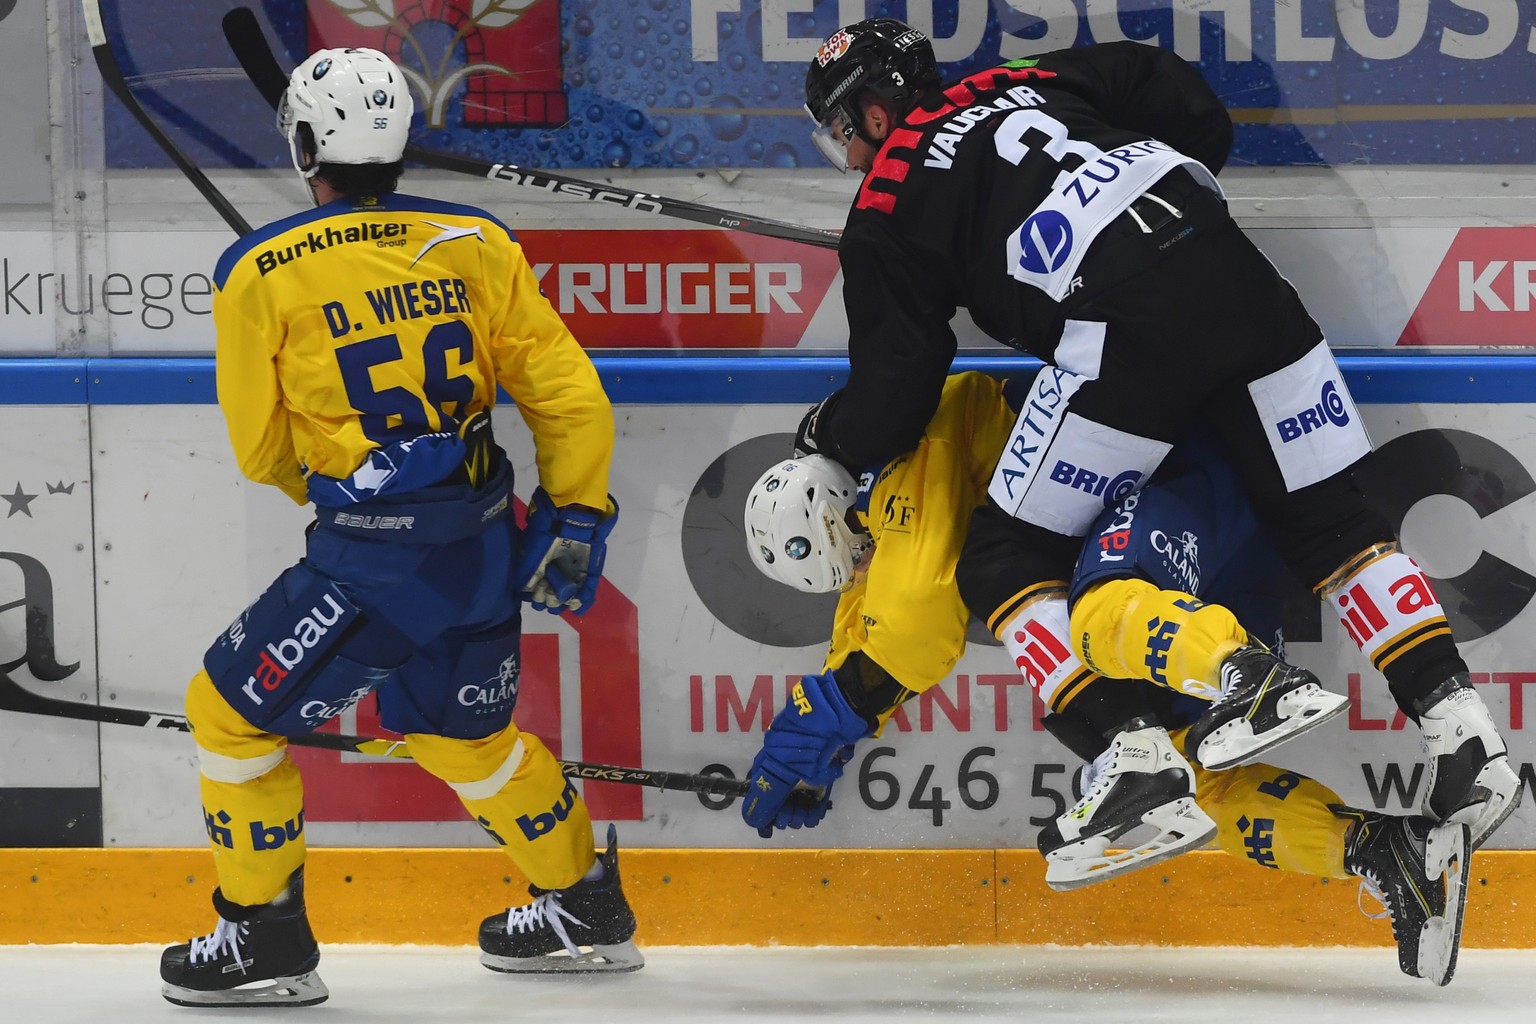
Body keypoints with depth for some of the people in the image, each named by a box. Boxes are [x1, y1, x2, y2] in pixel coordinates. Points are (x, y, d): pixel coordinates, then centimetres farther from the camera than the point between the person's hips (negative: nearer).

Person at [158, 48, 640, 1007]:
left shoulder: (260, 273, -8)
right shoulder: (475, 245, 1)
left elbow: (262, 449, 3)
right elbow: (570, 396, 3)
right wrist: (577, 521, 14)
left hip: (369, 566, -5)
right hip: (484, 550, 5)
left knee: (232, 712, 13)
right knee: (463, 735, 28)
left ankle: (265, 939, 16)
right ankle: (587, 911, 39)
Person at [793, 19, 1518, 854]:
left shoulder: (886, 212, 13)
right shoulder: (1023, 84, 29)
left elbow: (895, 389, 13)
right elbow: (1197, 113, 22)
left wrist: (827, 435, 34)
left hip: (1126, 331, -6)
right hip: (1233, 272, 6)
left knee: (1004, 560, 6)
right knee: (1330, 519, 14)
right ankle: (1459, 730, -1)